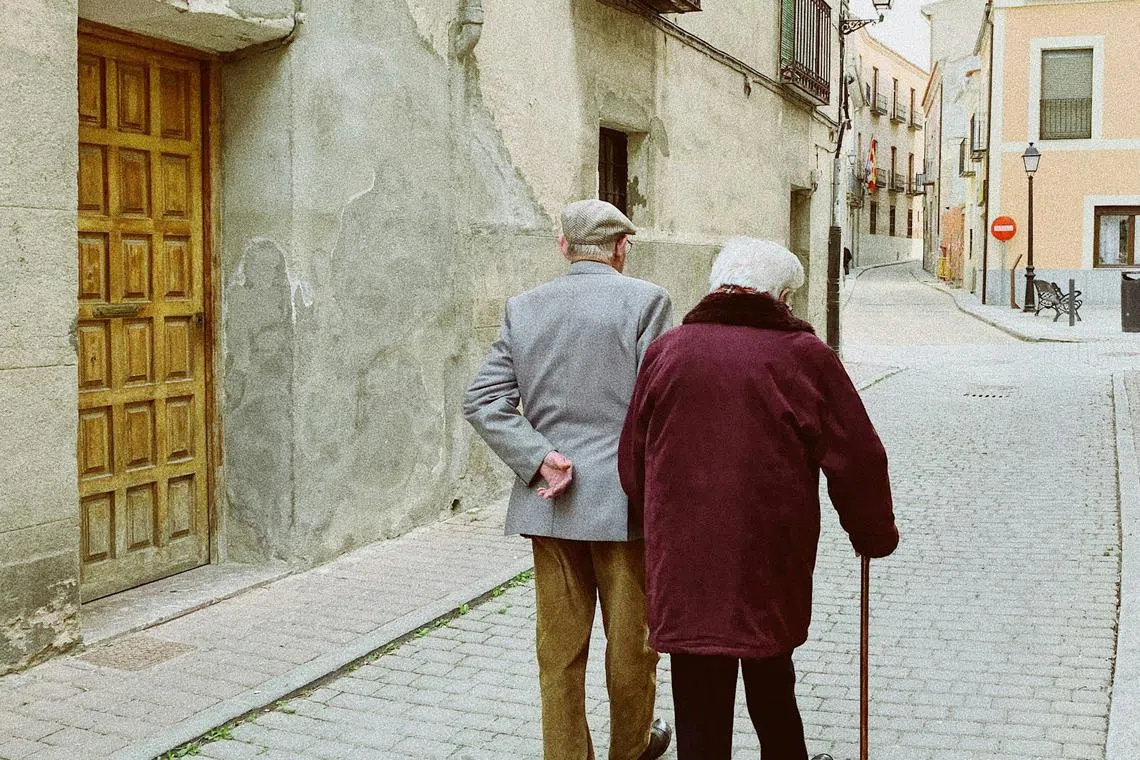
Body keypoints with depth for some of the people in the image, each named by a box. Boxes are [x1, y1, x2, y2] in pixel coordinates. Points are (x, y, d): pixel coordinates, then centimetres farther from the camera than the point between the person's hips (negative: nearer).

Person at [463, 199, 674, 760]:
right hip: (625, 501, -3)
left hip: (549, 503, 3)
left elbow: (482, 401, -2)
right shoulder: (646, 301, -8)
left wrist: (539, 457, -7)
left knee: (559, 647, 12)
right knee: (630, 641, 15)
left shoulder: (524, 308, 5)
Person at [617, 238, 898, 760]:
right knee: (772, 693, 20)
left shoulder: (665, 350, 3)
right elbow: (857, 459, -1)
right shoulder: (804, 355, -5)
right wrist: (875, 536, 14)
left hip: (682, 566, 1)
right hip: (772, 568, -1)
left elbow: (632, 461, 10)